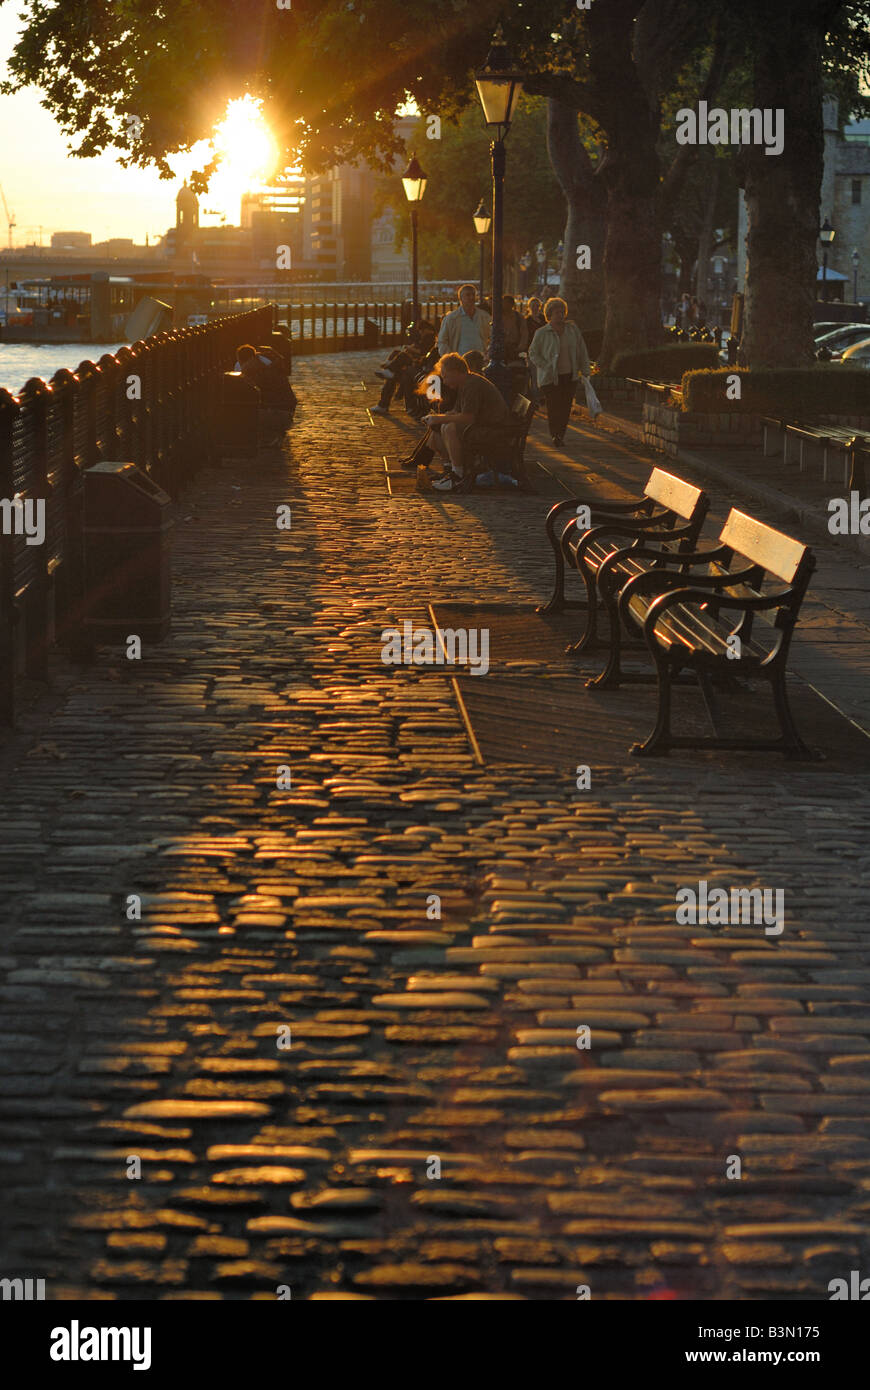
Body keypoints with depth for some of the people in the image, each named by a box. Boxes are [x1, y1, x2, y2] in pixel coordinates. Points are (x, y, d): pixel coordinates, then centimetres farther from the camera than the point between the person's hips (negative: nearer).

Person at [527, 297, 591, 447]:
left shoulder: (572, 329, 6)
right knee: (553, 407, -7)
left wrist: (585, 370, 7)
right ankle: (554, 436, 3)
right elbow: (533, 352, 3)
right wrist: (545, 367, -9)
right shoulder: (542, 333, -3)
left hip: (569, 376, 3)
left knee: (566, 407, 3)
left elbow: (581, 351, 12)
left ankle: (561, 435, 15)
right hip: (550, 377, -3)